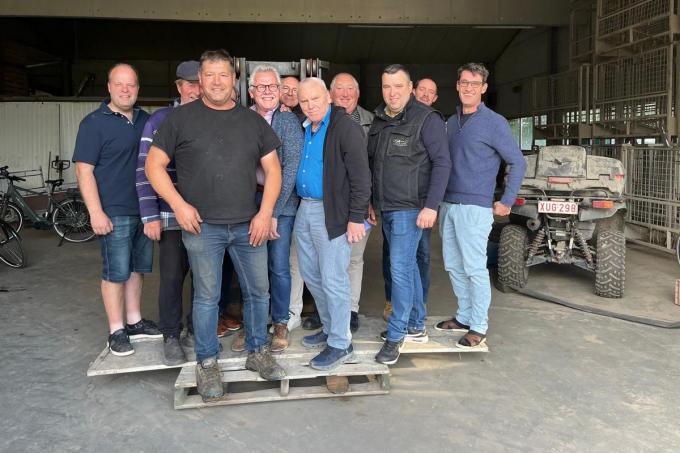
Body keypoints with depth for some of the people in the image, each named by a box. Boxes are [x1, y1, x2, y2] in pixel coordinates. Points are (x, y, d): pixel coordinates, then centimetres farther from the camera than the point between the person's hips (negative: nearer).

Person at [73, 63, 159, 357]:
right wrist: (96, 212, -17)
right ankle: (116, 332, 11)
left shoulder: (146, 120, 11)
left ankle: (135, 322, 26)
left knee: (137, 268, 14)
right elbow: (84, 170, -10)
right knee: (116, 272, 0)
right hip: (115, 213, -6)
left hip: (145, 210, 6)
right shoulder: (94, 123, -6)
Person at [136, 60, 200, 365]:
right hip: (172, 217, -2)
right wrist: (150, 216, -8)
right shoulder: (160, 120, -1)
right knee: (172, 277, 2)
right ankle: (171, 336, 18)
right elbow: (145, 170, -3)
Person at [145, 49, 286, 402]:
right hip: (202, 226, -3)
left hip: (249, 225, 3)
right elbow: (154, 165, 2)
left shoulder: (253, 121, 9)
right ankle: (207, 364, 21)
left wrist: (265, 212, -2)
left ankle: (257, 352, 29)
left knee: (258, 291, 10)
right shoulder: (181, 118, 2)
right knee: (206, 297, 5)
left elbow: (272, 169, 9)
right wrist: (178, 204, -10)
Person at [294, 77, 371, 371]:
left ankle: (341, 344, 10)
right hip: (304, 209, 8)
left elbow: (360, 176, -16)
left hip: (331, 213, -8)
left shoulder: (345, 128, -12)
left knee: (332, 280, -4)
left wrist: (356, 218, -19)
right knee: (310, 275, 16)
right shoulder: (303, 129, 12)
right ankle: (330, 329, 33)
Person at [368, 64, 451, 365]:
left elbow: (442, 163, -13)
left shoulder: (427, 119, -10)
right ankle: (416, 326, 27)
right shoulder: (379, 122, 11)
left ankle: (396, 335, 4)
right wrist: (372, 202, 14)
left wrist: (431, 206, -20)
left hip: (411, 209, -7)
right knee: (407, 266, 15)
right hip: (386, 208, 7)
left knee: (400, 269, -8)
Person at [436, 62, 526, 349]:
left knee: (474, 269, -2)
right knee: (453, 266, 13)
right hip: (448, 205, 7)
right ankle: (464, 316, 28)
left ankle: (478, 328, 8)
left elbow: (517, 162, -5)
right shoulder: (451, 122, 14)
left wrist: (506, 202, -8)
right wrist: (442, 200, 13)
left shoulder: (494, 122, -6)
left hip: (475, 207, -7)